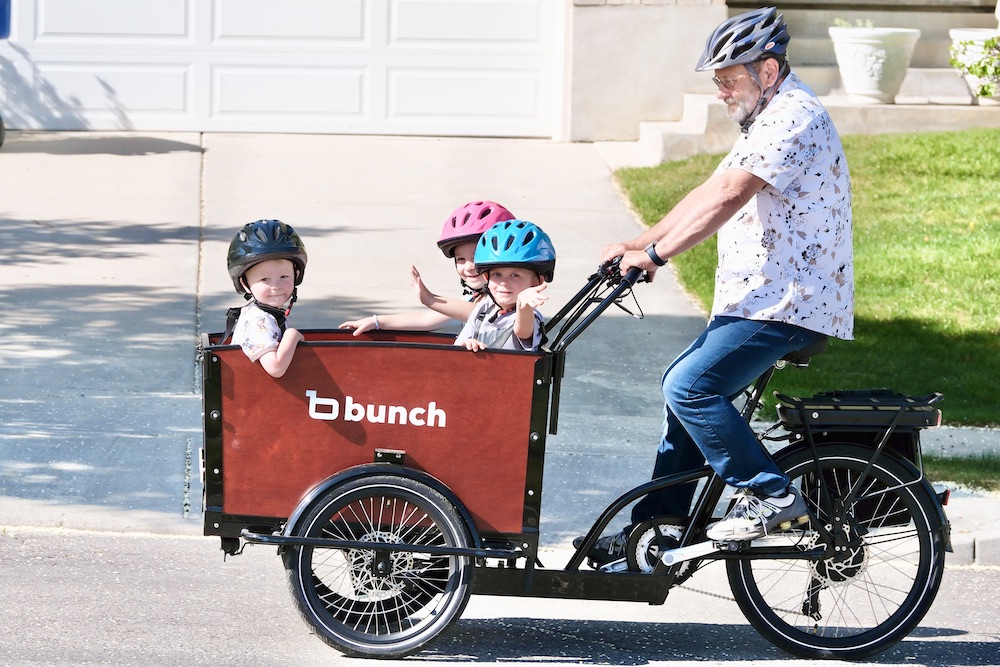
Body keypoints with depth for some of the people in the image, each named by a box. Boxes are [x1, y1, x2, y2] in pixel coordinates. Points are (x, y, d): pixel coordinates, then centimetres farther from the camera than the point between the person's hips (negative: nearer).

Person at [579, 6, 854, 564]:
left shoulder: (794, 117, -15)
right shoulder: (771, 121, 20)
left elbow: (727, 196, -26)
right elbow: (709, 195, 19)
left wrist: (655, 253, -27)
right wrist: (639, 244, 11)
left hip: (789, 305, -11)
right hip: (758, 299, 11)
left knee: (690, 388, -19)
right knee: (685, 387, 15)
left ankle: (772, 496, -12)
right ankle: (660, 523, 20)